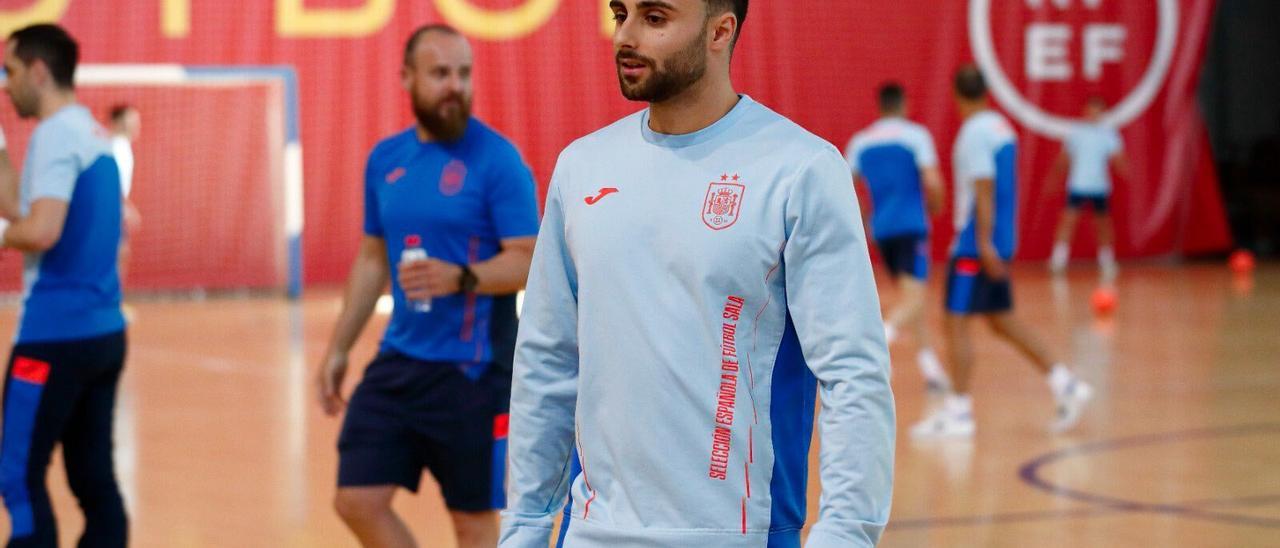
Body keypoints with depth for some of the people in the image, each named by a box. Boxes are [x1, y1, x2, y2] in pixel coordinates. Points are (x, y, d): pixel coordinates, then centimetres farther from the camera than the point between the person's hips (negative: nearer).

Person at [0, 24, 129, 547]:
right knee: (94, 474, 8)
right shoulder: (93, 133, 15)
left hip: (55, 333, -9)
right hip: (103, 329, 9)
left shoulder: (56, 135, -12)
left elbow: (42, 231, -24)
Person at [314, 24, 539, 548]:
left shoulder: (496, 159, -10)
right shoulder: (385, 159, 8)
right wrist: (339, 347, 15)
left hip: (473, 368, -6)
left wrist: (460, 279, -30)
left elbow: (529, 262, -14)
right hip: (399, 360, 6)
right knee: (357, 500, 2)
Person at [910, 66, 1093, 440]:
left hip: (976, 244, -9)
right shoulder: (1001, 127, 13)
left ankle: (958, 413, -3)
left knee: (957, 321, -4)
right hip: (1000, 241, 9)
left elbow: (984, 190, -21)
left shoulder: (974, 133, -15)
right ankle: (1065, 384, 13)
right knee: (1002, 321, 15)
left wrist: (985, 244, -23)